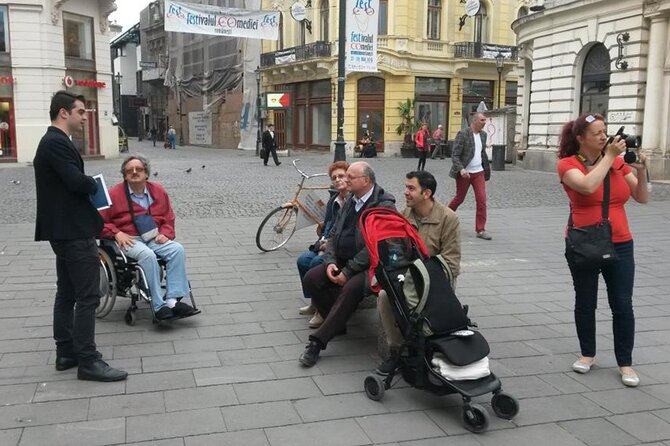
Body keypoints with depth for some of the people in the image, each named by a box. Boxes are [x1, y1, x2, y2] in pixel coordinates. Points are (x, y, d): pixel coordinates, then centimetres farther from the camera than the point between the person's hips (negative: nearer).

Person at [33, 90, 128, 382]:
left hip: (65, 230, 11)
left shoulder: (53, 141, 17)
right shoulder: (57, 142, -16)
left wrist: (87, 186, 2)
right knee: (87, 296, -8)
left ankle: (66, 353, 23)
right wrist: (95, 185, -6)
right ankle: (88, 361, -3)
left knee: (67, 293, 15)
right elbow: (76, 181, -25)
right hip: (73, 231, -11)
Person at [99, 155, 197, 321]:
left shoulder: (158, 191, 14)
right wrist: (117, 233, -13)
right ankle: (159, 306, -32)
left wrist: (164, 234, 1)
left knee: (177, 249, -23)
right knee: (147, 255, -35)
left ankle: (173, 300, -28)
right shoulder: (115, 194, 2)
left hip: (153, 238, 5)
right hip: (128, 240, -4)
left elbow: (169, 219, 21)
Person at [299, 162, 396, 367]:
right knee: (311, 278, -13)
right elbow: (334, 234, 13)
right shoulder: (350, 201, 13)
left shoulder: (384, 205, -12)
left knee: (351, 288, -34)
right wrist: (330, 261, -5)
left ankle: (318, 341, -28)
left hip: (368, 265, -7)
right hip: (341, 260, 8)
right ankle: (336, 324, 2)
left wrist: (348, 271, -20)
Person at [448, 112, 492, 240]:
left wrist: (486, 167, 21)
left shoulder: (483, 134, 8)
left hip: (478, 172, 5)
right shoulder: (463, 134, -13)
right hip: (464, 173, -5)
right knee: (459, 198, 10)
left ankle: (480, 230, 1)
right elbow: (455, 155, -16)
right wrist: (461, 169, -28)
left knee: (482, 200, -4)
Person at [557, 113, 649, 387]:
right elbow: (588, 186, -28)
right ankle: (587, 354, 27)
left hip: (619, 245, 2)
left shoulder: (618, 162, 3)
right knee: (585, 302, 11)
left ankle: (625, 363, 14)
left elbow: (642, 198, 4)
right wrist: (608, 157, -19)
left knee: (622, 305, 2)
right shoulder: (568, 164, -7)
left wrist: (641, 171, -11)